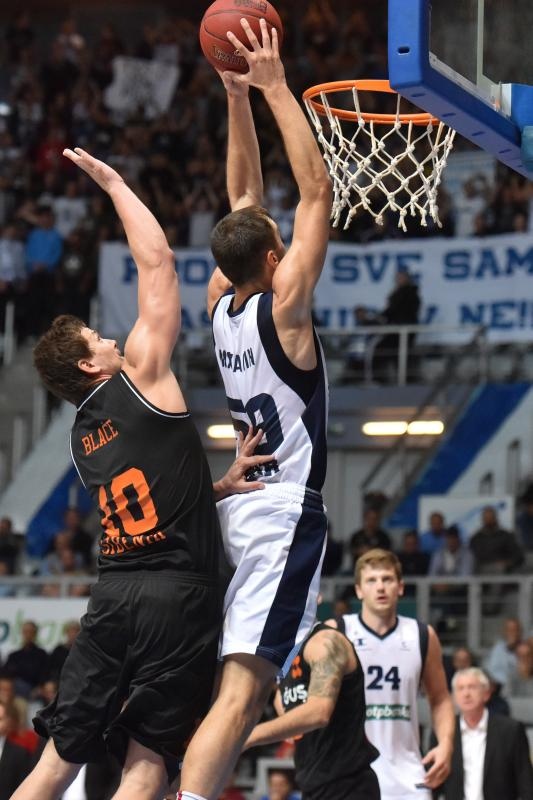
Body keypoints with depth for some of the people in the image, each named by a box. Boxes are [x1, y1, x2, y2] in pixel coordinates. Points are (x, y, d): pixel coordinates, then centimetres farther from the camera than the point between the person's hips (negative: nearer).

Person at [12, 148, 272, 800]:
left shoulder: (81, 437, 18)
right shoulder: (140, 377, -1)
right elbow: (157, 263, 2)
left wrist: (221, 483, 12)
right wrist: (113, 182, 10)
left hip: (113, 593, 6)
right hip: (180, 595, -6)